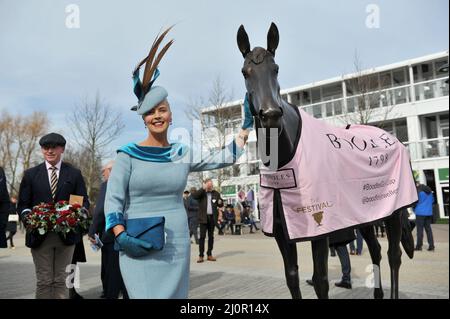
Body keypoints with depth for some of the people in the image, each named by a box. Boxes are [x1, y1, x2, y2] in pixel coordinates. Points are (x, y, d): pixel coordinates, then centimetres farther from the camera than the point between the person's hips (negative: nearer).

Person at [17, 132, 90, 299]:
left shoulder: (74, 174, 7)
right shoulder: (30, 174, 8)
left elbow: (84, 201, 5)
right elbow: (22, 204, 7)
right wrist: (27, 215, -15)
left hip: (67, 234, 0)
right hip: (40, 235, 0)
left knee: (61, 280, 9)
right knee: (43, 281, 6)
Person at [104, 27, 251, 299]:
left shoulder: (183, 154, 6)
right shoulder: (128, 155, -2)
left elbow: (225, 158, 6)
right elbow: (113, 200, -4)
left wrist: (247, 127, 7)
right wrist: (122, 237, -16)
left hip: (176, 244, 3)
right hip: (138, 246, -3)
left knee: (174, 294, 11)